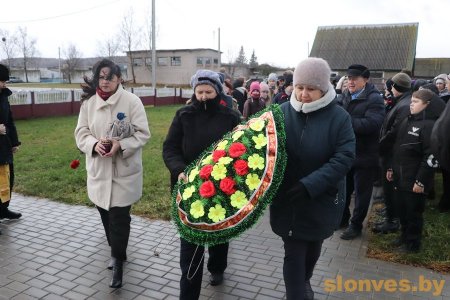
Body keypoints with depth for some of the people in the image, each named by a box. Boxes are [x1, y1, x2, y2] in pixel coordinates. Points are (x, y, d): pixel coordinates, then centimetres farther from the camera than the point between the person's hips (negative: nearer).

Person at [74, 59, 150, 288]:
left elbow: (142, 133, -9)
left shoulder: (132, 101, -8)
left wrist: (121, 145, -25)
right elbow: (81, 132, 4)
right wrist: (94, 144, -18)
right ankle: (117, 252, 37)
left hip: (124, 169, -4)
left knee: (119, 217, -3)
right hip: (98, 169, 4)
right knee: (105, 214, 16)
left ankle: (117, 260, 13)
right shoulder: (88, 102, 3)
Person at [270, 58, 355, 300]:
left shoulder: (339, 117, -12)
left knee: (313, 247, 23)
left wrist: (309, 185, -29)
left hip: (321, 199, 1)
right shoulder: (282, 112, -7)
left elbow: (344, 158, -18)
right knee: (293, 254, 4)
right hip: (287, 198, 0)